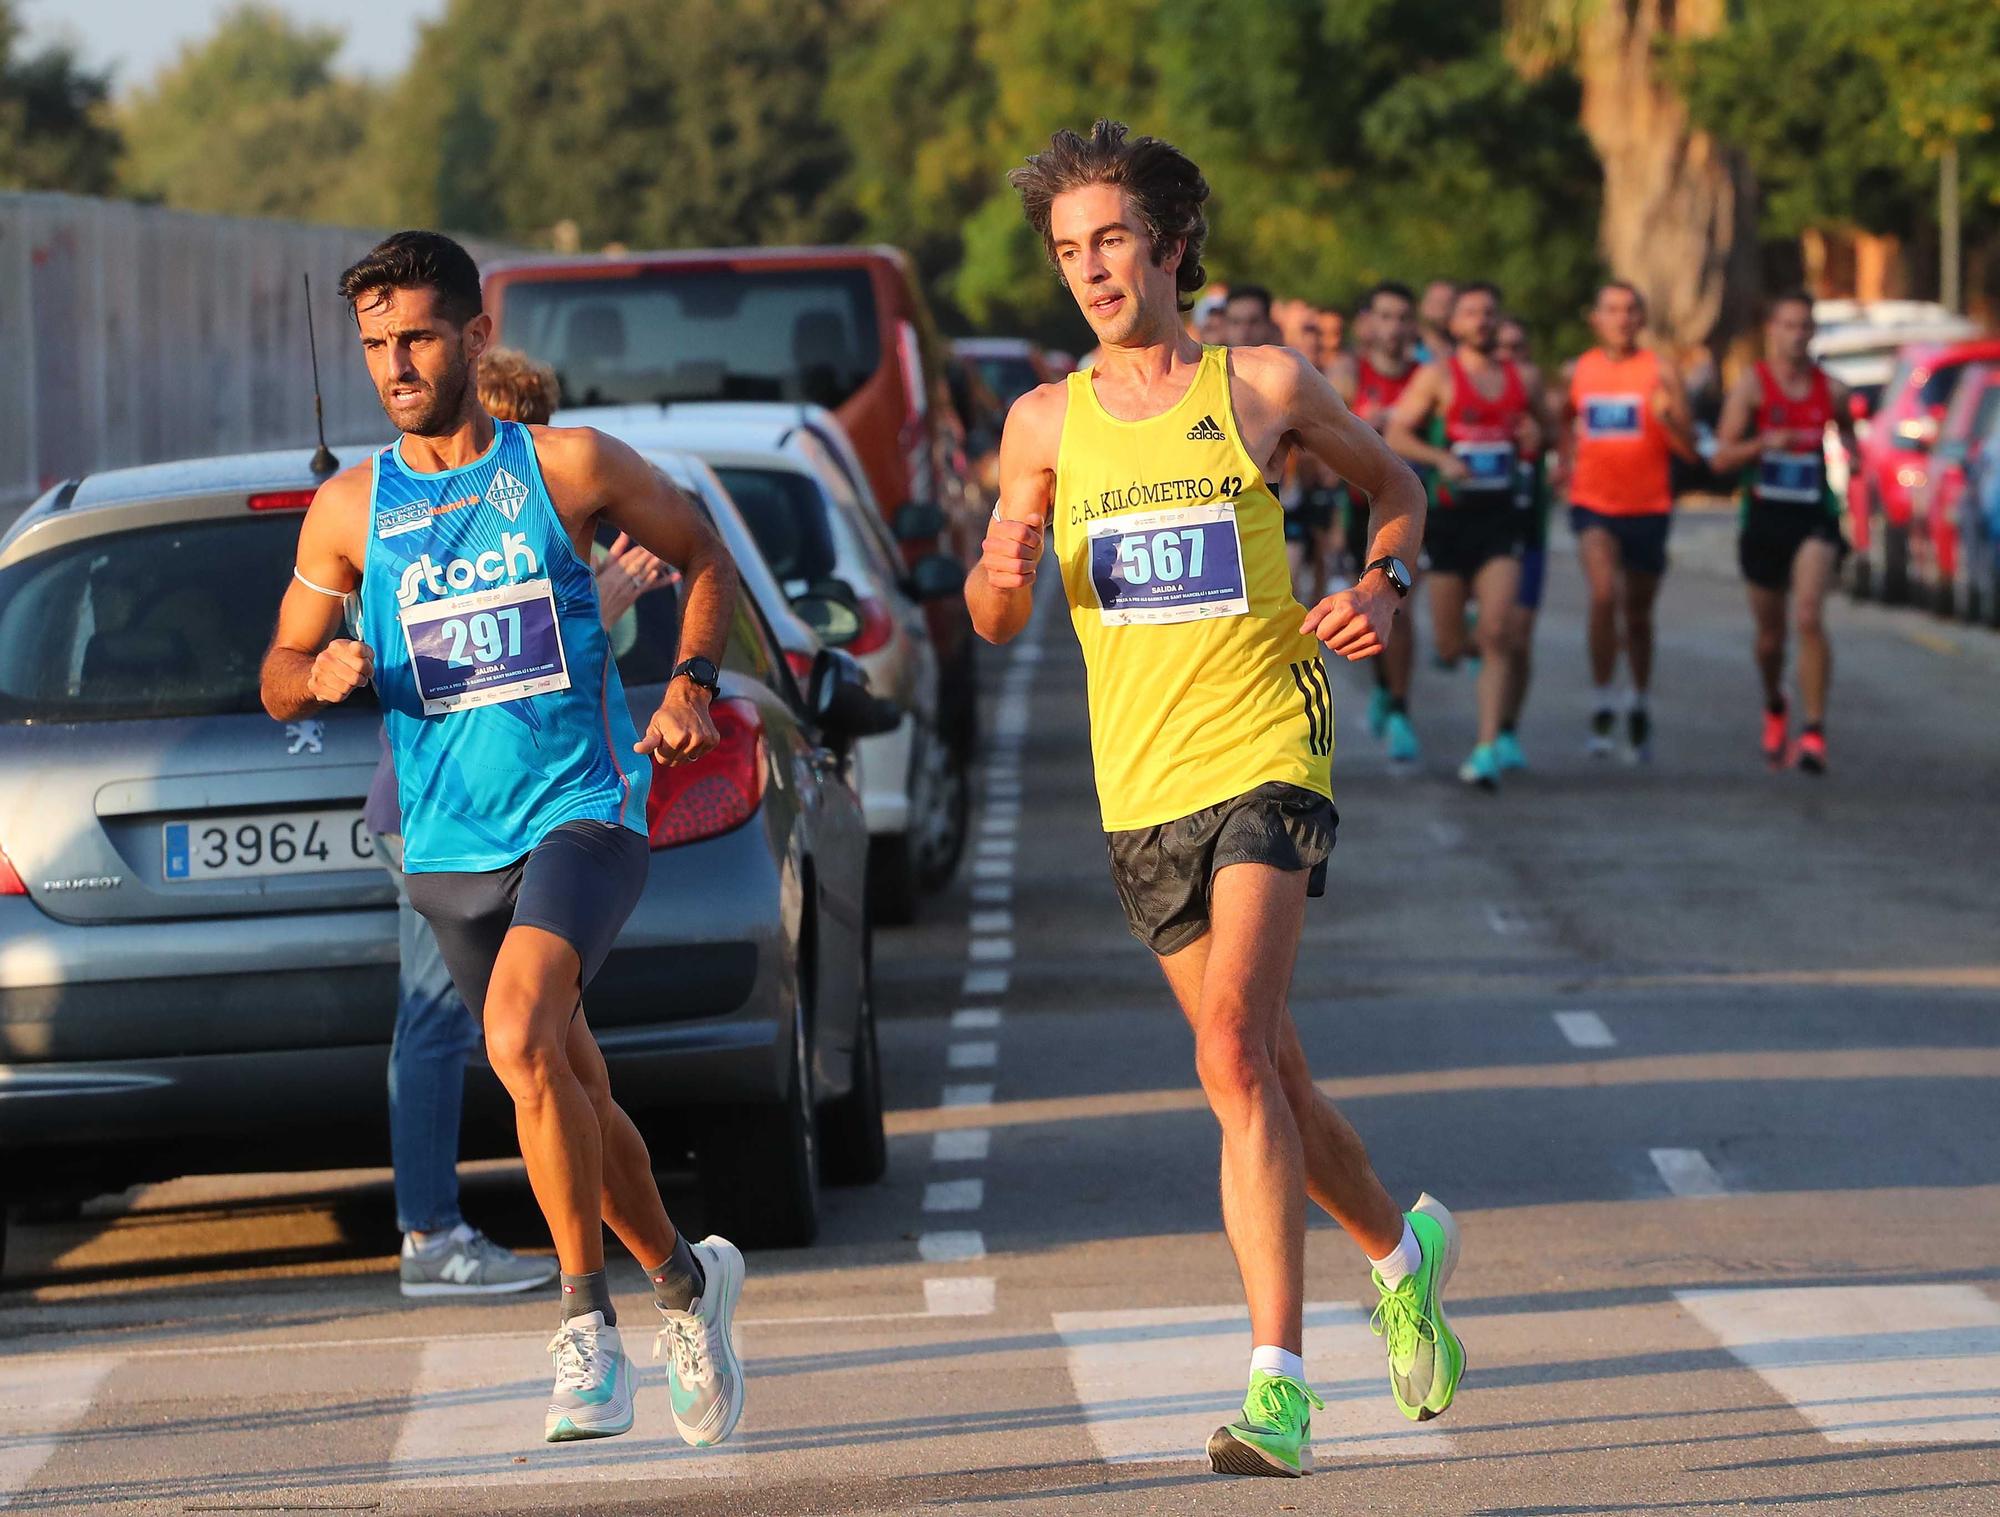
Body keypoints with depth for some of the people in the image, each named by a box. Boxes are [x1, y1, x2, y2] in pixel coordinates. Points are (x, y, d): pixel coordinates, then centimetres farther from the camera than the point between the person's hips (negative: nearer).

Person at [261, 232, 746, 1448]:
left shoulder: (569, 467, -2)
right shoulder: (350, 509, 5)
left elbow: (703, 552, 12)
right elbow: (278, 680, 12)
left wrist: (693, 684, -3)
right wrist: (323, 674, -12)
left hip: (583, 810, -4)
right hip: (451, 844, 4)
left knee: (521, 1038, -28)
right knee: (570, 1092, 14)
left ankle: (589, 1322, -21)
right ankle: (687, 1279, 38)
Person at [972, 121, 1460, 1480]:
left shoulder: (1266, 387, -1)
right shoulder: (1046, 423, 7)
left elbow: (1395, 483, 16)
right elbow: (999, 621, 10)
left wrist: (1386, 590, -3)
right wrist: (1001, 573, -13)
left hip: (1267, 755, -4)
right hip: (1140, 783, 4)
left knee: (1237, 1052, -21)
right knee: (1261, 1070, 13)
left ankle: (1278, 1382, -23)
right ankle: (1404, 1249, 41)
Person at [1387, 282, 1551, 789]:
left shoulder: (1524, 378, 10)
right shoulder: (1438, 376, -1)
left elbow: (1541, 427, 26)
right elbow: (1396, 434, -5)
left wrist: (1535, 438, 3)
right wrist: (1441, 458, -21)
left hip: (1500, 518, 1)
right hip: (1448, 515, -1)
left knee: (1496, 633, -15)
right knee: (1449, 647, 4)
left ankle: (1488, 748, -16)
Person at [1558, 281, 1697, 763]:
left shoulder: (1660, 372, -2)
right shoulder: (1577, 372, 5)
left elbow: (1689, 450, -7)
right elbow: (1564, 426, 26)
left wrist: (1666, 418, -25)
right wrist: (1564, 461, 9)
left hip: (1648, 508, 0)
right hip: (1593, 506, 0)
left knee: (1637, 615, 12)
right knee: (1603, 595, -23)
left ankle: (1639, 704, 34)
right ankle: (1603, 703, -14)